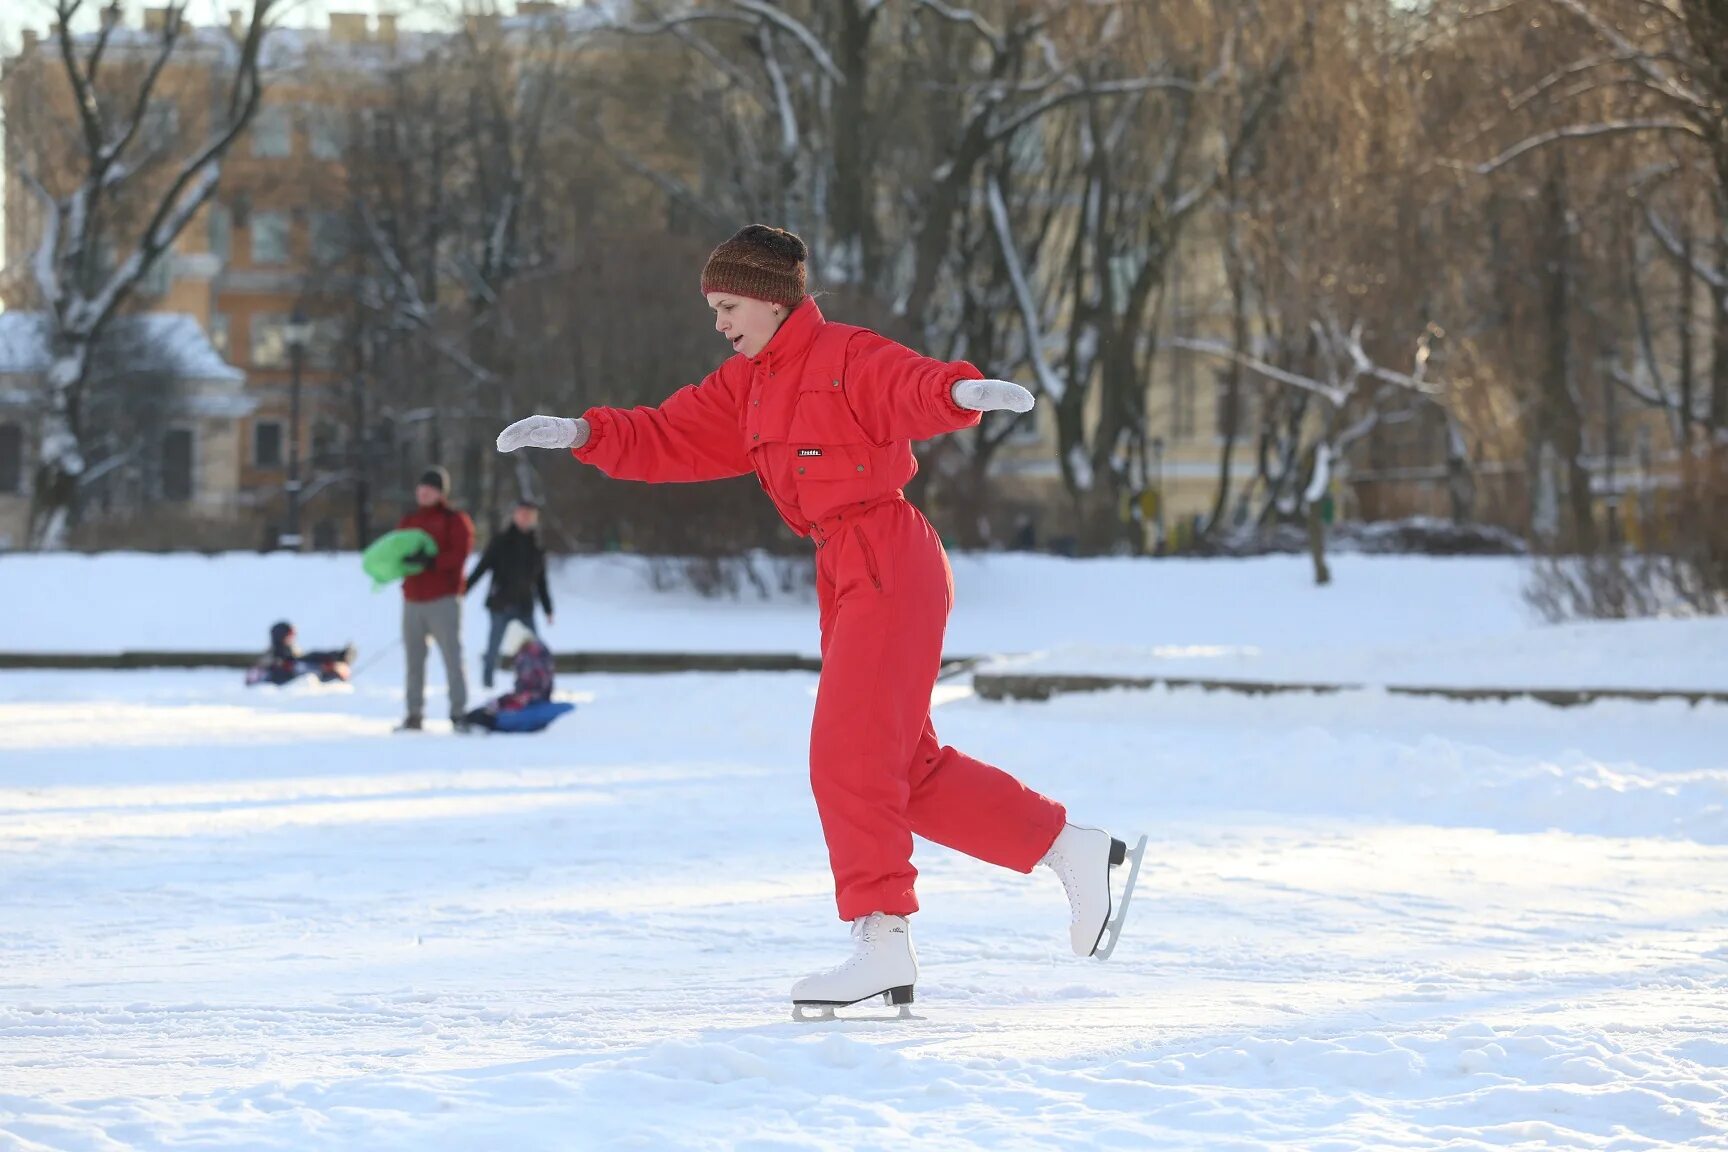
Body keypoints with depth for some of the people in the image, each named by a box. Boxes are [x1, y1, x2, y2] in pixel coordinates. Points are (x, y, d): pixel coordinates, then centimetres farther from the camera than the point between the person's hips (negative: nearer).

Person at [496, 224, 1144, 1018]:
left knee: (849, 754, -13)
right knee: (908, 769, 11)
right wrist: (583, 434, 1)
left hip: (889, 565, -9)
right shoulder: (747, 388, 16)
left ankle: (883, 939, -12)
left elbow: (913, 388, -29)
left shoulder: (846, 356, -10)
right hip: (844, 577, 9)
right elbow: (668, 440, 16)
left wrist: (962, 391, -51)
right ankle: (1075, 852, 19)